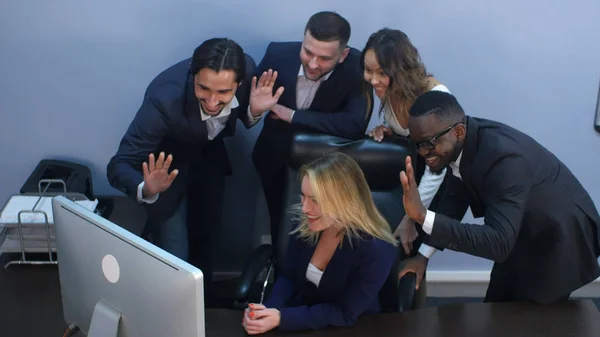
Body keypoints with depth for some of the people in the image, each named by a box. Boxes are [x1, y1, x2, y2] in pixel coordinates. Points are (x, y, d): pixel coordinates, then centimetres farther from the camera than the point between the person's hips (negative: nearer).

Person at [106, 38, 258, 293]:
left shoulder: (247, 69, -29)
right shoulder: (164, 99, -41)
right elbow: (119, 165, -36)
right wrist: (147, 189, -57)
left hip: (208, 151, 4)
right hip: (168, 159, -4)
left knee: (206, 232, 21)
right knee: (174, 256, -7)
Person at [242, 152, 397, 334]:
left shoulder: (377, 249, -25)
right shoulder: (306, 225, -10)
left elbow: (345, 314, -20)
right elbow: (288, 277, 0)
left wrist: (281, 318, -27)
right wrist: (268, 310, -20)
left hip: (351, 331, -3)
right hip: (301, 318, 4)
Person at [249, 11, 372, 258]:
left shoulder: (357, 68, -28)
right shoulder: (278, 54, -22)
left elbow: (355, 125, -37)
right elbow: (245, 98, -10)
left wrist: (292, 115, -32)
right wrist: (254, 108, -35)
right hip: (276, 158, 2)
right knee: (280, 227, 22)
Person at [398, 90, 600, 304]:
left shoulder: (502, 156, -38)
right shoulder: (462, 141, -13)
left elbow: (499, 244, -43)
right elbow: (456, 197, 4)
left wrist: (423, 216, -49)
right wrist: (424, 254, -1)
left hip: (560, 237, -8)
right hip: (525, 233, 8)